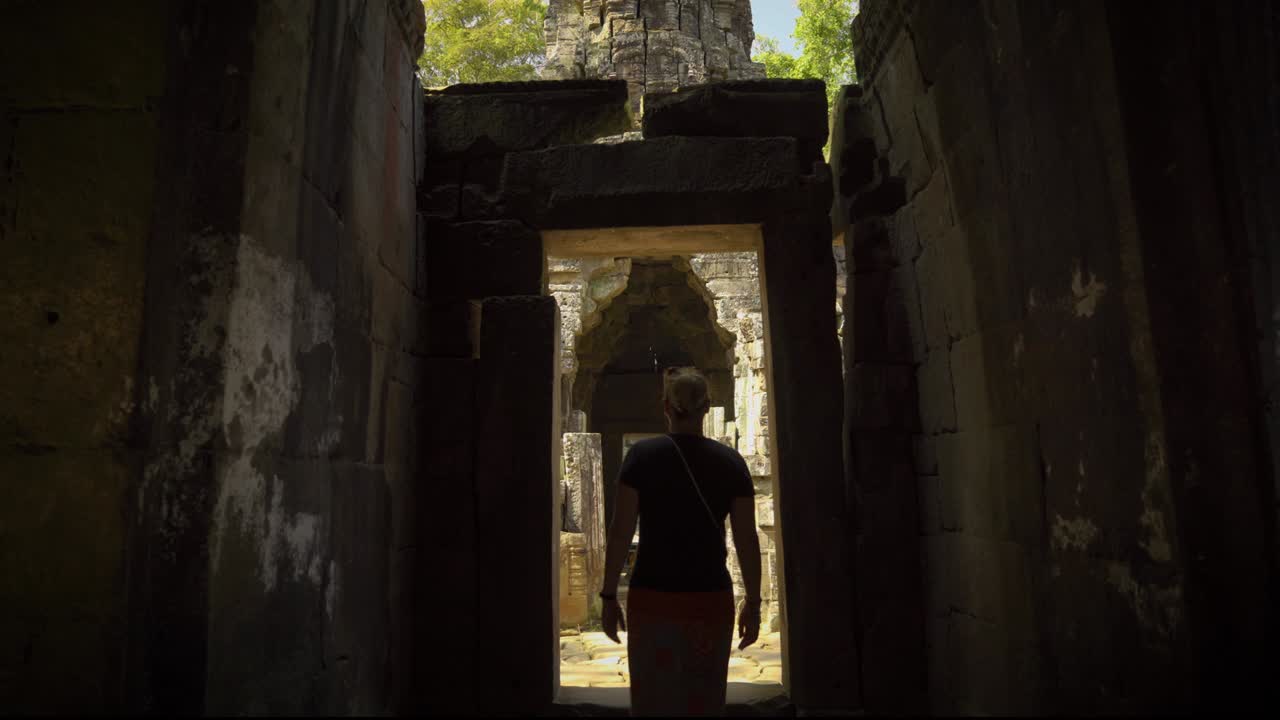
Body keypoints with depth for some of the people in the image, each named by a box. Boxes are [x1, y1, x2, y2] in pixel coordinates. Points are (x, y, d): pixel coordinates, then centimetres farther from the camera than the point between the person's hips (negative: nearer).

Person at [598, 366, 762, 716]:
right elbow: (747, 540, -1)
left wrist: (609, 596, 0)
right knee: (704, 702, 14)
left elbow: (620, 531, -8)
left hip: (651, 599, -1)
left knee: (653, 701, 11)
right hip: (711, 601, 2)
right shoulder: (730, 462, 0)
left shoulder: (642, 455, -5)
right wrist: (753, 603, 9)